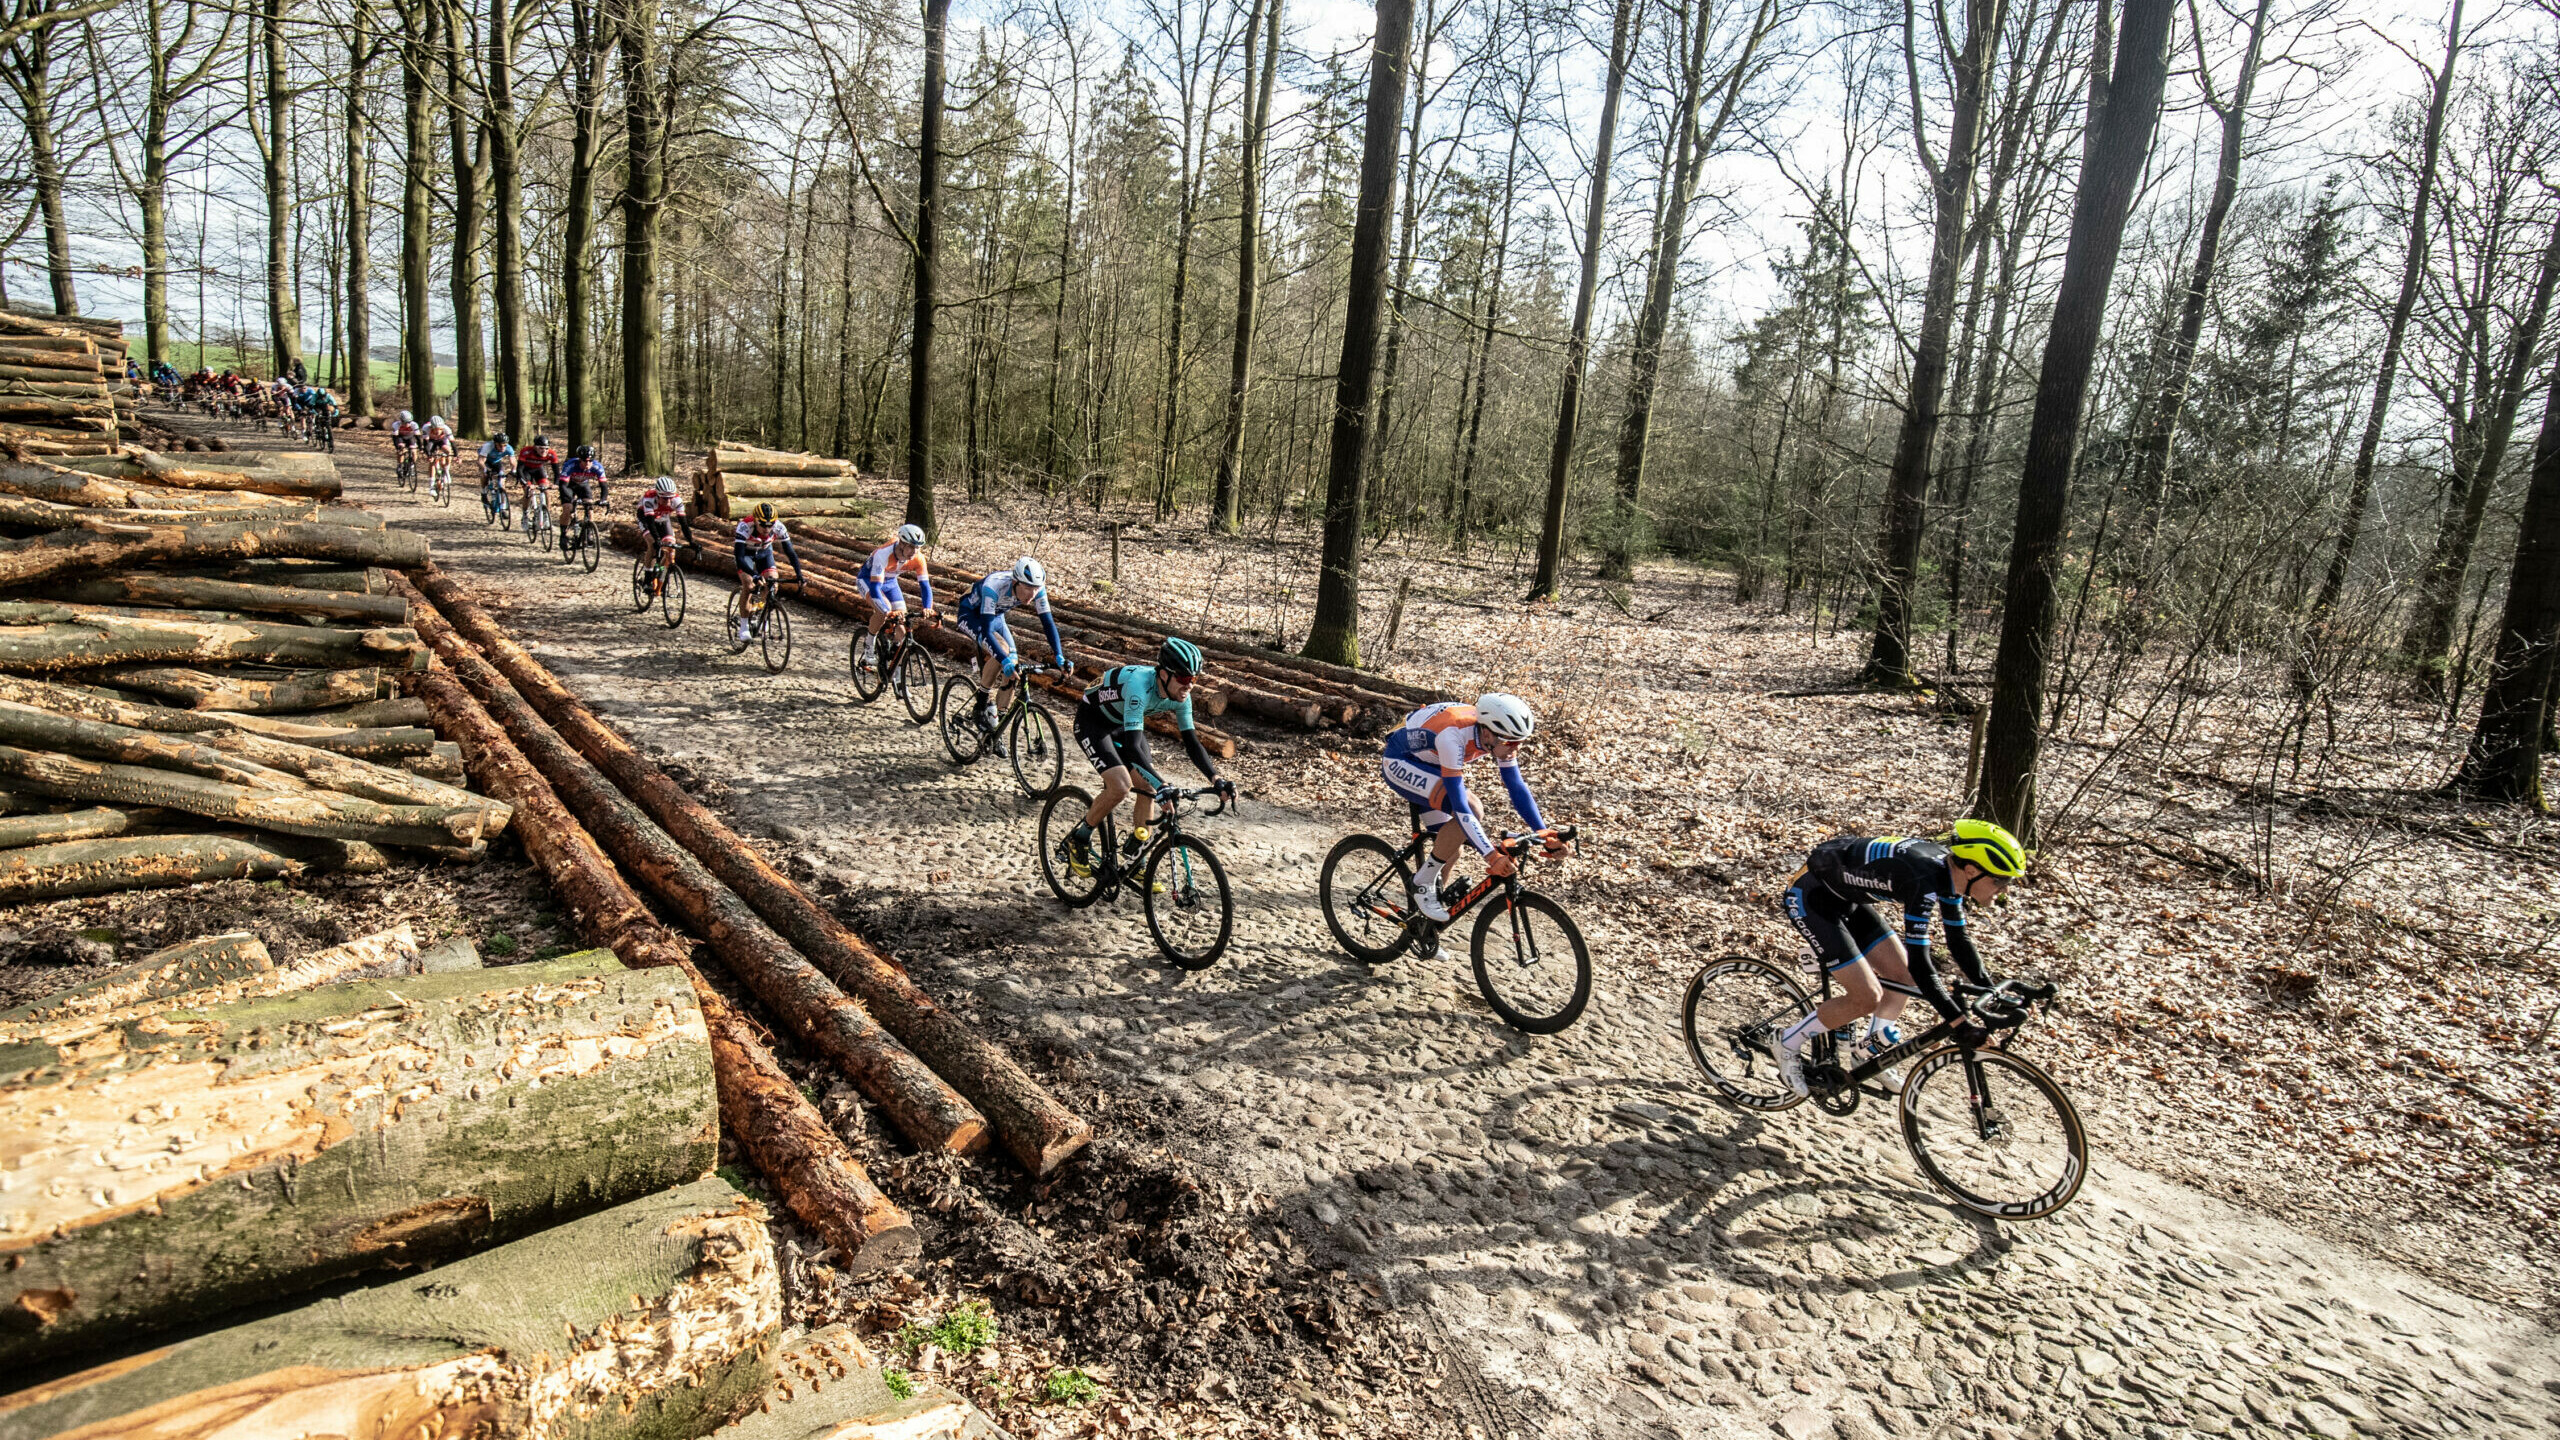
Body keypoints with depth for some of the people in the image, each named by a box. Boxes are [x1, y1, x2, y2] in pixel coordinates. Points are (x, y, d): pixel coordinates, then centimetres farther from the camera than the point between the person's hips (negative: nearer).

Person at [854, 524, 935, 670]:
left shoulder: (918, 558, -26)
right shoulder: (884, 554, -40)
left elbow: (925, 585, -26)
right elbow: (875, 587, -45)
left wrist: (928, 608, -45)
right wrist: (888, 612, -58)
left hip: (890, 582, 5)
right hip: (868, 579, -5)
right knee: (883, 610, -32)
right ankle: (868, 648, -10)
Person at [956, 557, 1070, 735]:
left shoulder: (1038, 589, -26)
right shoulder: (994, 586, -40)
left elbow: (1048, 622, -20)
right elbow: (986, 630, -45)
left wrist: (1060, 657, -31)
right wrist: (1005, 661, -56)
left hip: (996, 617, 6)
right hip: (970, 614, -5)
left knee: (1013, 669, -8)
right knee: (1002, 649, -31)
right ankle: (982, 703, -13)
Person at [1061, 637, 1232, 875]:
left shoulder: (1179, 696, -19)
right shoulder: (1140, 685, -40)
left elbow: (1191, 742, -14)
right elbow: (1132, 747, -46)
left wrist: (1216, 778, -27)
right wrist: (1162, 785, -54)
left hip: (1121, 724, 7)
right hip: (1092, 722, -7)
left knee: (1149, 789, -4)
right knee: (1120, 788, -22)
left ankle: (1135, 861, 12)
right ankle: (1078, 840, 2)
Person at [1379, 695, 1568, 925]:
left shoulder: (1499, 736, -18)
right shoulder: (1453, 736, -39)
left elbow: (1517, 787, -11)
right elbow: (1459, 806, -41)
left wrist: (1548, 837, -19)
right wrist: (1492, 856, -45)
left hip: (1428, 765, 8)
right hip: (1399, 763, -8)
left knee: (1450, 848, 4)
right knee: (1471, 810, -27)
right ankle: (1423, 882, -12)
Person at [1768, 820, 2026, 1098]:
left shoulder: (1948, 871, -6)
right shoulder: (1923, 879, -32)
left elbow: (1959, 940, 8)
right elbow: (1919, 962, -32)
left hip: (1845, 897, 9)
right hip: (1810, 898, -9)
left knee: (1903, 976, 7)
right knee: (1867, 998, -11)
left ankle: (1869, 1053, 28)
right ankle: (1787, 1043, 6)